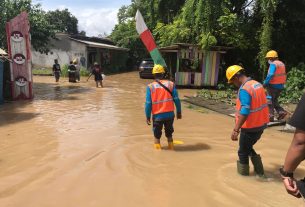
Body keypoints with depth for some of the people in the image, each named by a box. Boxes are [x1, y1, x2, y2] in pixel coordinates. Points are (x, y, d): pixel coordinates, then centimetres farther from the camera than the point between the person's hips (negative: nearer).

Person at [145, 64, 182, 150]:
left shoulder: (150, 86, -6)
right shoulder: (170, 84, -1)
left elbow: (148, 103, -8)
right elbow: (176, 100, -2)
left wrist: (148, 116, 0)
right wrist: (179, 112, 8)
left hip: (157, 115, -2)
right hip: (169, 114, 2)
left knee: (157, 133, 19)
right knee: (169, 132, 24)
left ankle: (157, 145, 27)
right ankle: (170, 146, 35)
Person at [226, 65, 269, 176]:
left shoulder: (244, 89, -22)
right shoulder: (257, 84, 6)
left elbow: (244, 112, -30)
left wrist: (236, 130, -28)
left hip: (250, 127, -9)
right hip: (261, 124, 9)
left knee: (243, 152, 12)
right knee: (248, 148, 26)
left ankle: (243, 173, 27)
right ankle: (259, 171, 31)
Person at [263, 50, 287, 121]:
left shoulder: (273, 64, -15)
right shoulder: (282, 64, 12)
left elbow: (270, 75, -27)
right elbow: (283, 75, 15)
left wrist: (265, 83, -22)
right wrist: (282, 83, 19)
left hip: (273, 86, -8)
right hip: (281, 86, 8)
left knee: (270, 101, 4)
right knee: (274, 100, 22)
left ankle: (271, 116, 5)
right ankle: (281, 111, 9)